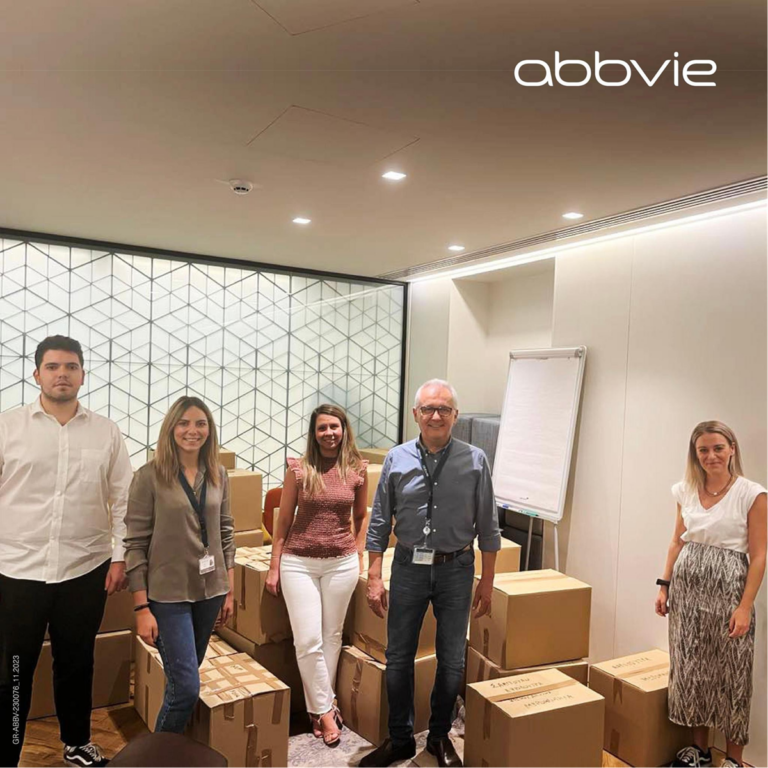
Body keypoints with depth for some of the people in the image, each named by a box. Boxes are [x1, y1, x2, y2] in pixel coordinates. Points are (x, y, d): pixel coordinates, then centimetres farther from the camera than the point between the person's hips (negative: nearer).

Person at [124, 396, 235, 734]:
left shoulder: (218, 475, 4)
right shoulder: (149, 476, -10)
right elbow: (135, 544, -9)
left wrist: (229, 590, 10)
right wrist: (141, 608, -11)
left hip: (209, 591, 5)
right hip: (167, 594, -4)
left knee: (183, 678, 16)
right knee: (186, 687, -5)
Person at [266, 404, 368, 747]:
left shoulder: (357, 470, -2)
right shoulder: (298, 468, -6)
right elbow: (283, 519, 0)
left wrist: (359, 554, 7)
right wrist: (274, 566, 1)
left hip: (342, 563, 2)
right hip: (299, 562, -1)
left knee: (332, 636, 12)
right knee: (308, 640, -2)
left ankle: (320, 706, 30)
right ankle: (324, 709, 17)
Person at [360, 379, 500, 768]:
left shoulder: (475, 461, -6)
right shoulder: (396, 459, -4)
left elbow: (487, 527, 0)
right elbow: (379, 523, 2)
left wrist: (487, 582, 2)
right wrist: (374, 578, -1)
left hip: (455, 569, 0)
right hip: (408, 567, 1)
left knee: (451, 660, 12)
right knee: (398, 657, 10)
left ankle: (440, 737, 35)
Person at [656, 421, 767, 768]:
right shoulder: (686, 491, 3)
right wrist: (664, 585, 8)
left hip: (728, 589, -4)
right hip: (687, 588, 5)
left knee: (730, 672, 6)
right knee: (690, 668, 12)